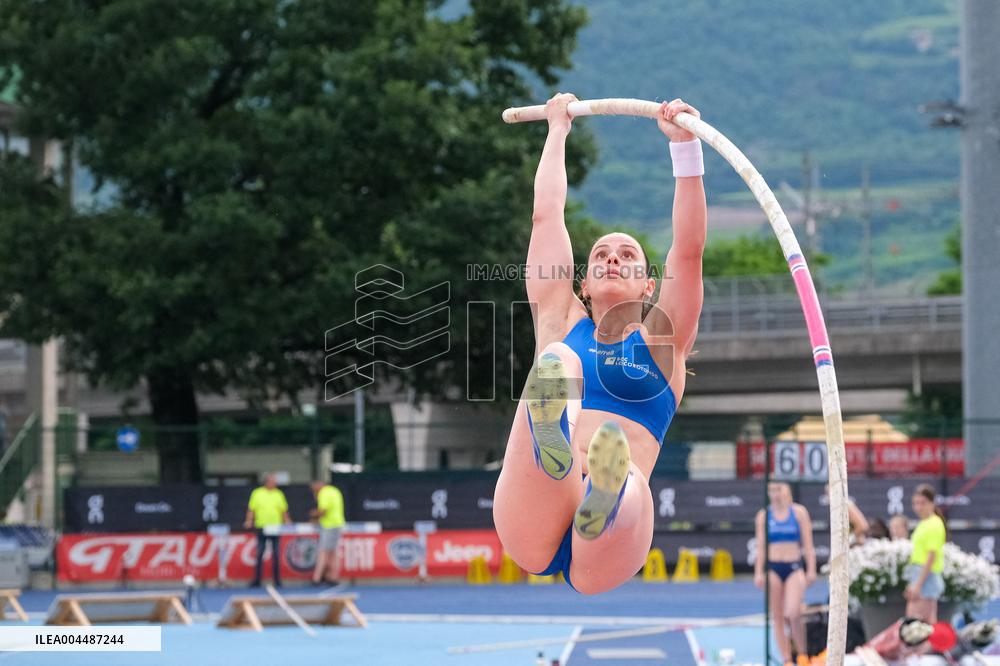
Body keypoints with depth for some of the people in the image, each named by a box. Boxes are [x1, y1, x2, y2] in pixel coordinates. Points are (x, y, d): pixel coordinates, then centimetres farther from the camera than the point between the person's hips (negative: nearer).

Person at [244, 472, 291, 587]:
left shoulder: (279, 494, 8)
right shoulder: (257, 493, 3)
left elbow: (284, 510, 11)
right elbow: (251, 509, 3)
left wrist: (287, 522, -1)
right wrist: (249, 521, -11)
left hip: (276, 528, 1)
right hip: (261, 528, -1)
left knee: (276, 555, 2)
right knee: (259, 555, 2)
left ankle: (277, 580, 7)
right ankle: (257, 580, 6)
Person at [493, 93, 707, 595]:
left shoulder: (660, 339, 25)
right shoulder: (563, 324, 28)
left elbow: (688, 250, 11)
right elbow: (546, 216, 30)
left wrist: (685, 147, 4)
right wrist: (557, 130, 39)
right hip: (532, 530, 0)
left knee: (613, 445, -39)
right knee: (556, 362, -29)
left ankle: (604, 507, -75)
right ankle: (550, 442, -65)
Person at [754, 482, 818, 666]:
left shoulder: (799, 512, 3)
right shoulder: (764, 515, 6)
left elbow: (808, 544, 4)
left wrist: (811, 570, -3)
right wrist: (758, 572, 0)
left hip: (794, 567, -2)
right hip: (773, 568, 2)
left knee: (793, 614, -19)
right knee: (778, 617, 2)